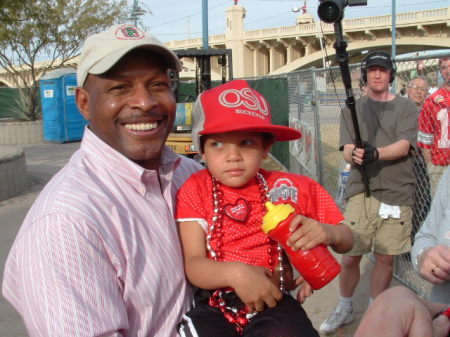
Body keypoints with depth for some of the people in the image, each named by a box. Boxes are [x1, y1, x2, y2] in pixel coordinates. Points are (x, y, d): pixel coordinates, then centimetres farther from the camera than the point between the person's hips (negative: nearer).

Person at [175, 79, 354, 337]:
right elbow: (193, 264, -6)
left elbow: (347, 241, 10)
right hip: (214, 307, 1)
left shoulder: (289, 189, 3)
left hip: (273, 303, 0)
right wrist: (234, 272, -27)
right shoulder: (195, 191, 2)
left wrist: (328, 233, -15)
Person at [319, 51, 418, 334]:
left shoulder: (406, 108, 5)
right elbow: (347, 149, 0)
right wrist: (354, 154, -24)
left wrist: (375, 153, -28)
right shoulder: (353, 109, 10)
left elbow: (403, 146, -10)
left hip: (397, 194, 0)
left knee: (386, 258, 7)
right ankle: (345, 310, 23)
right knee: (350, 256, 1)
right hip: (361, 192, 1)